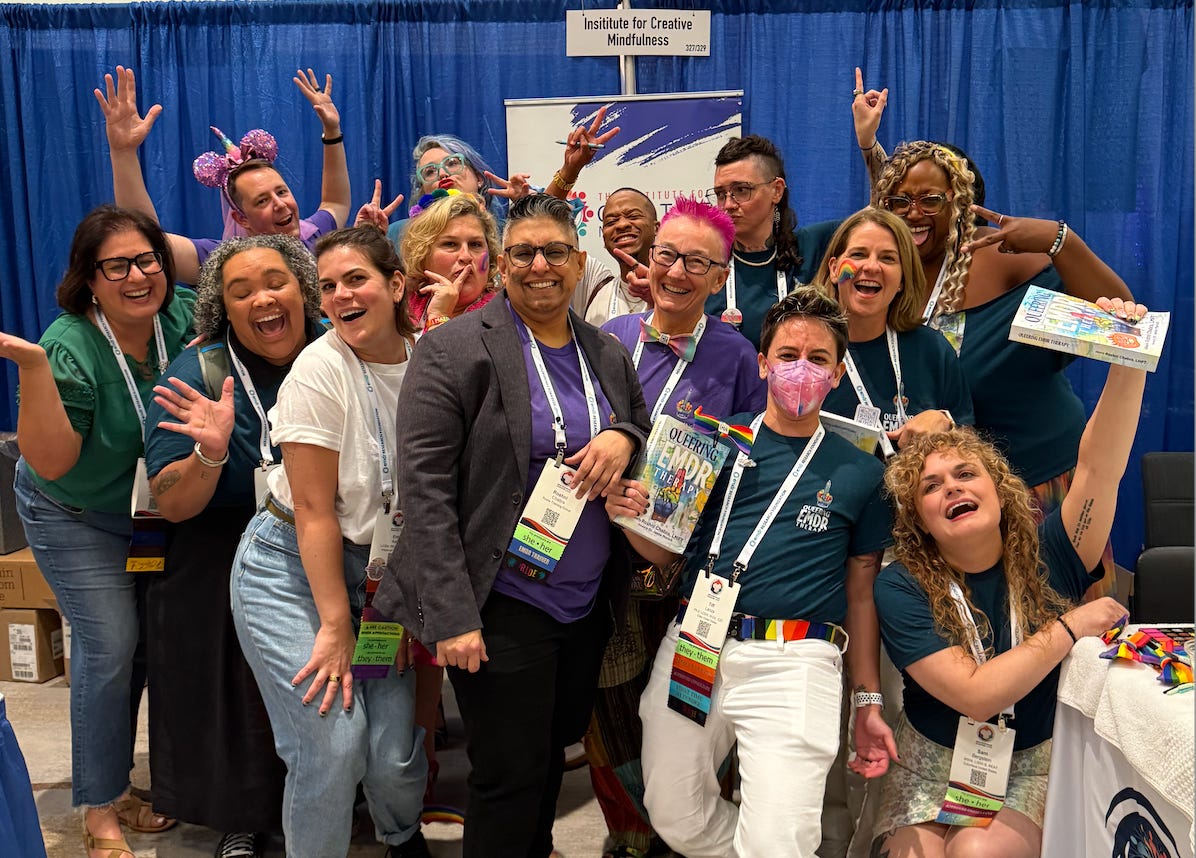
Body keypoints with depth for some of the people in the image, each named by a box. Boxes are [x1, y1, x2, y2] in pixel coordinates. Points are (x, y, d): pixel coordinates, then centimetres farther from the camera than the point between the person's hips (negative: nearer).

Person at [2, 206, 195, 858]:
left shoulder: (183, 316, -16)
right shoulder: (69, 349, -27)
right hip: (75, 516, -5)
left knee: (148, 641, 11)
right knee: (109, 645, -8)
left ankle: (117, 782, 31)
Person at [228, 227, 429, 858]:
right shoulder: (321, 369, -16)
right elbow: (314, 509, -16)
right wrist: (335, 624, -15)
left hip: (375, 570, 4)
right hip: (290, 569, -4)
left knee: (396, 751, 0)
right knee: (333, 740, -15)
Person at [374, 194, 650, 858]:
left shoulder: (608, 354, 9)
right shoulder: (454, 348, -9)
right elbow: (424, 487, -14)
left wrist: (625, 438, -7)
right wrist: (452, 614, -20)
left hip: (586, 604, 6)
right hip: (502, 606, -6)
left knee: (552, 757, 20)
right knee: (512, 778, 1)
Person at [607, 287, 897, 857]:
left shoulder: (861, 472, 5)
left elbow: (861, 592, 10)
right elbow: (667, 552, 11)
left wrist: (868, 703, 9)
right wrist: (629, 517, -10)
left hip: (794, 661, -2)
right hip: (693, 648, 3)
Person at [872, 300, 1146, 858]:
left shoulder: (1047, 560, -7)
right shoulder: (901, 588, -13)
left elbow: (1099, 467, -22)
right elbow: (974, 696, -22)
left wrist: (1128, 364, -33)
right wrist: (1070, 627, -18)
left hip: (1033, 768, 0)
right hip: (933, 764, 0)